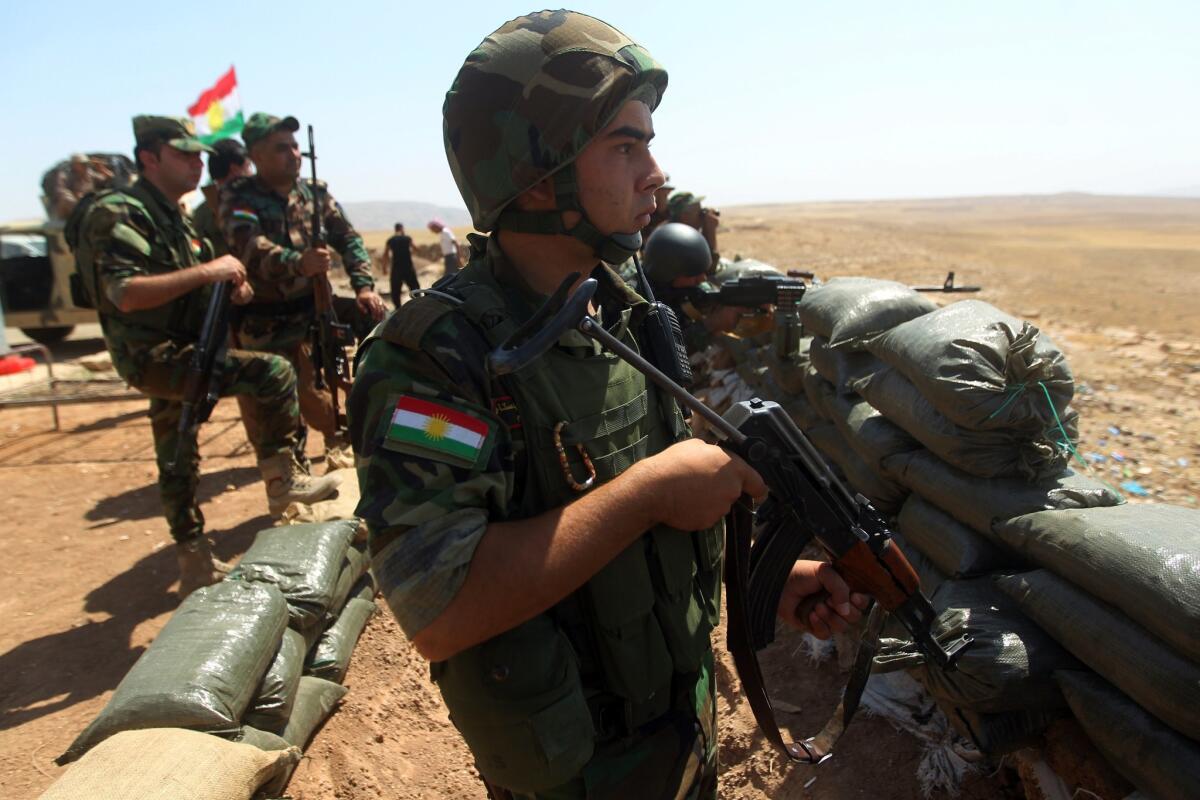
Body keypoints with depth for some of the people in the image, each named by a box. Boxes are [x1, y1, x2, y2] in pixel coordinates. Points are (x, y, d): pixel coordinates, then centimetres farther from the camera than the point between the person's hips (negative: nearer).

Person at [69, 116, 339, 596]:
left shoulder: (176, 219, 16)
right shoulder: (120, 214, -14)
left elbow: (186, 289, 22)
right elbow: (126, 293, -27)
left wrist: (232, 287, 1)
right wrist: (206, 272, -24)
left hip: (177, 352, 10)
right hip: (152, 354, -10)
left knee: (178, 462, 15)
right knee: (272, 372, -22)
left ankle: (195, 562, 27)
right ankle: (281, 480, -9)